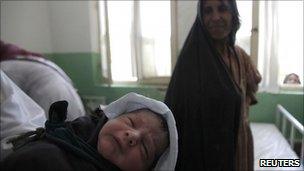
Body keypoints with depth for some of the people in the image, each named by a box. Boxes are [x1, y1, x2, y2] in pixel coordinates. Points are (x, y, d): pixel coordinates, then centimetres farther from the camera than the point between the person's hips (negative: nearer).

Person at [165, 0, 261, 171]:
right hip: (201, 146, -5)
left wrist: (241, 111, 6)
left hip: (237, 141, 5)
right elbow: (179, 110, -17)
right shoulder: (192, 57, -18)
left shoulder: (240, 55, -2)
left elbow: (253, 83, 18)